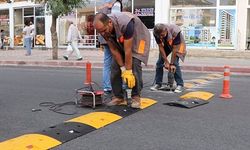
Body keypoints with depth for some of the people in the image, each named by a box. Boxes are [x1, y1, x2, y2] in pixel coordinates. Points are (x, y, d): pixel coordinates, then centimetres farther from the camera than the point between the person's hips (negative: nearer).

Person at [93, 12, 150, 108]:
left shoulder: (125, 24, -42)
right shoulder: (103, 29, -23)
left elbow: (128, 51, -36)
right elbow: (113, 49, -16)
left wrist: (128, 71, -30)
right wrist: (123, 69, -18)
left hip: (138, 38, -5)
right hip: (120, 41, 6)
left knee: (135, 65, -21)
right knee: (115, 67, -6)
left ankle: (136, 97, -10)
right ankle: (118, 96, 3)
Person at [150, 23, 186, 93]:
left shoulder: (175, 31, -39)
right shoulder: (156, 33, -28)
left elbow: (175, 48, -33)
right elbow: (161, 47, -21)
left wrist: (172, 63, -29)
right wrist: (166, 62, -22)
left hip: (177, 44, -4)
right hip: (165, 45, 4)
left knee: (175, 63, -19)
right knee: (159, 63, -5)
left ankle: (180, 85, -10)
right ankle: (158, 83, 5)